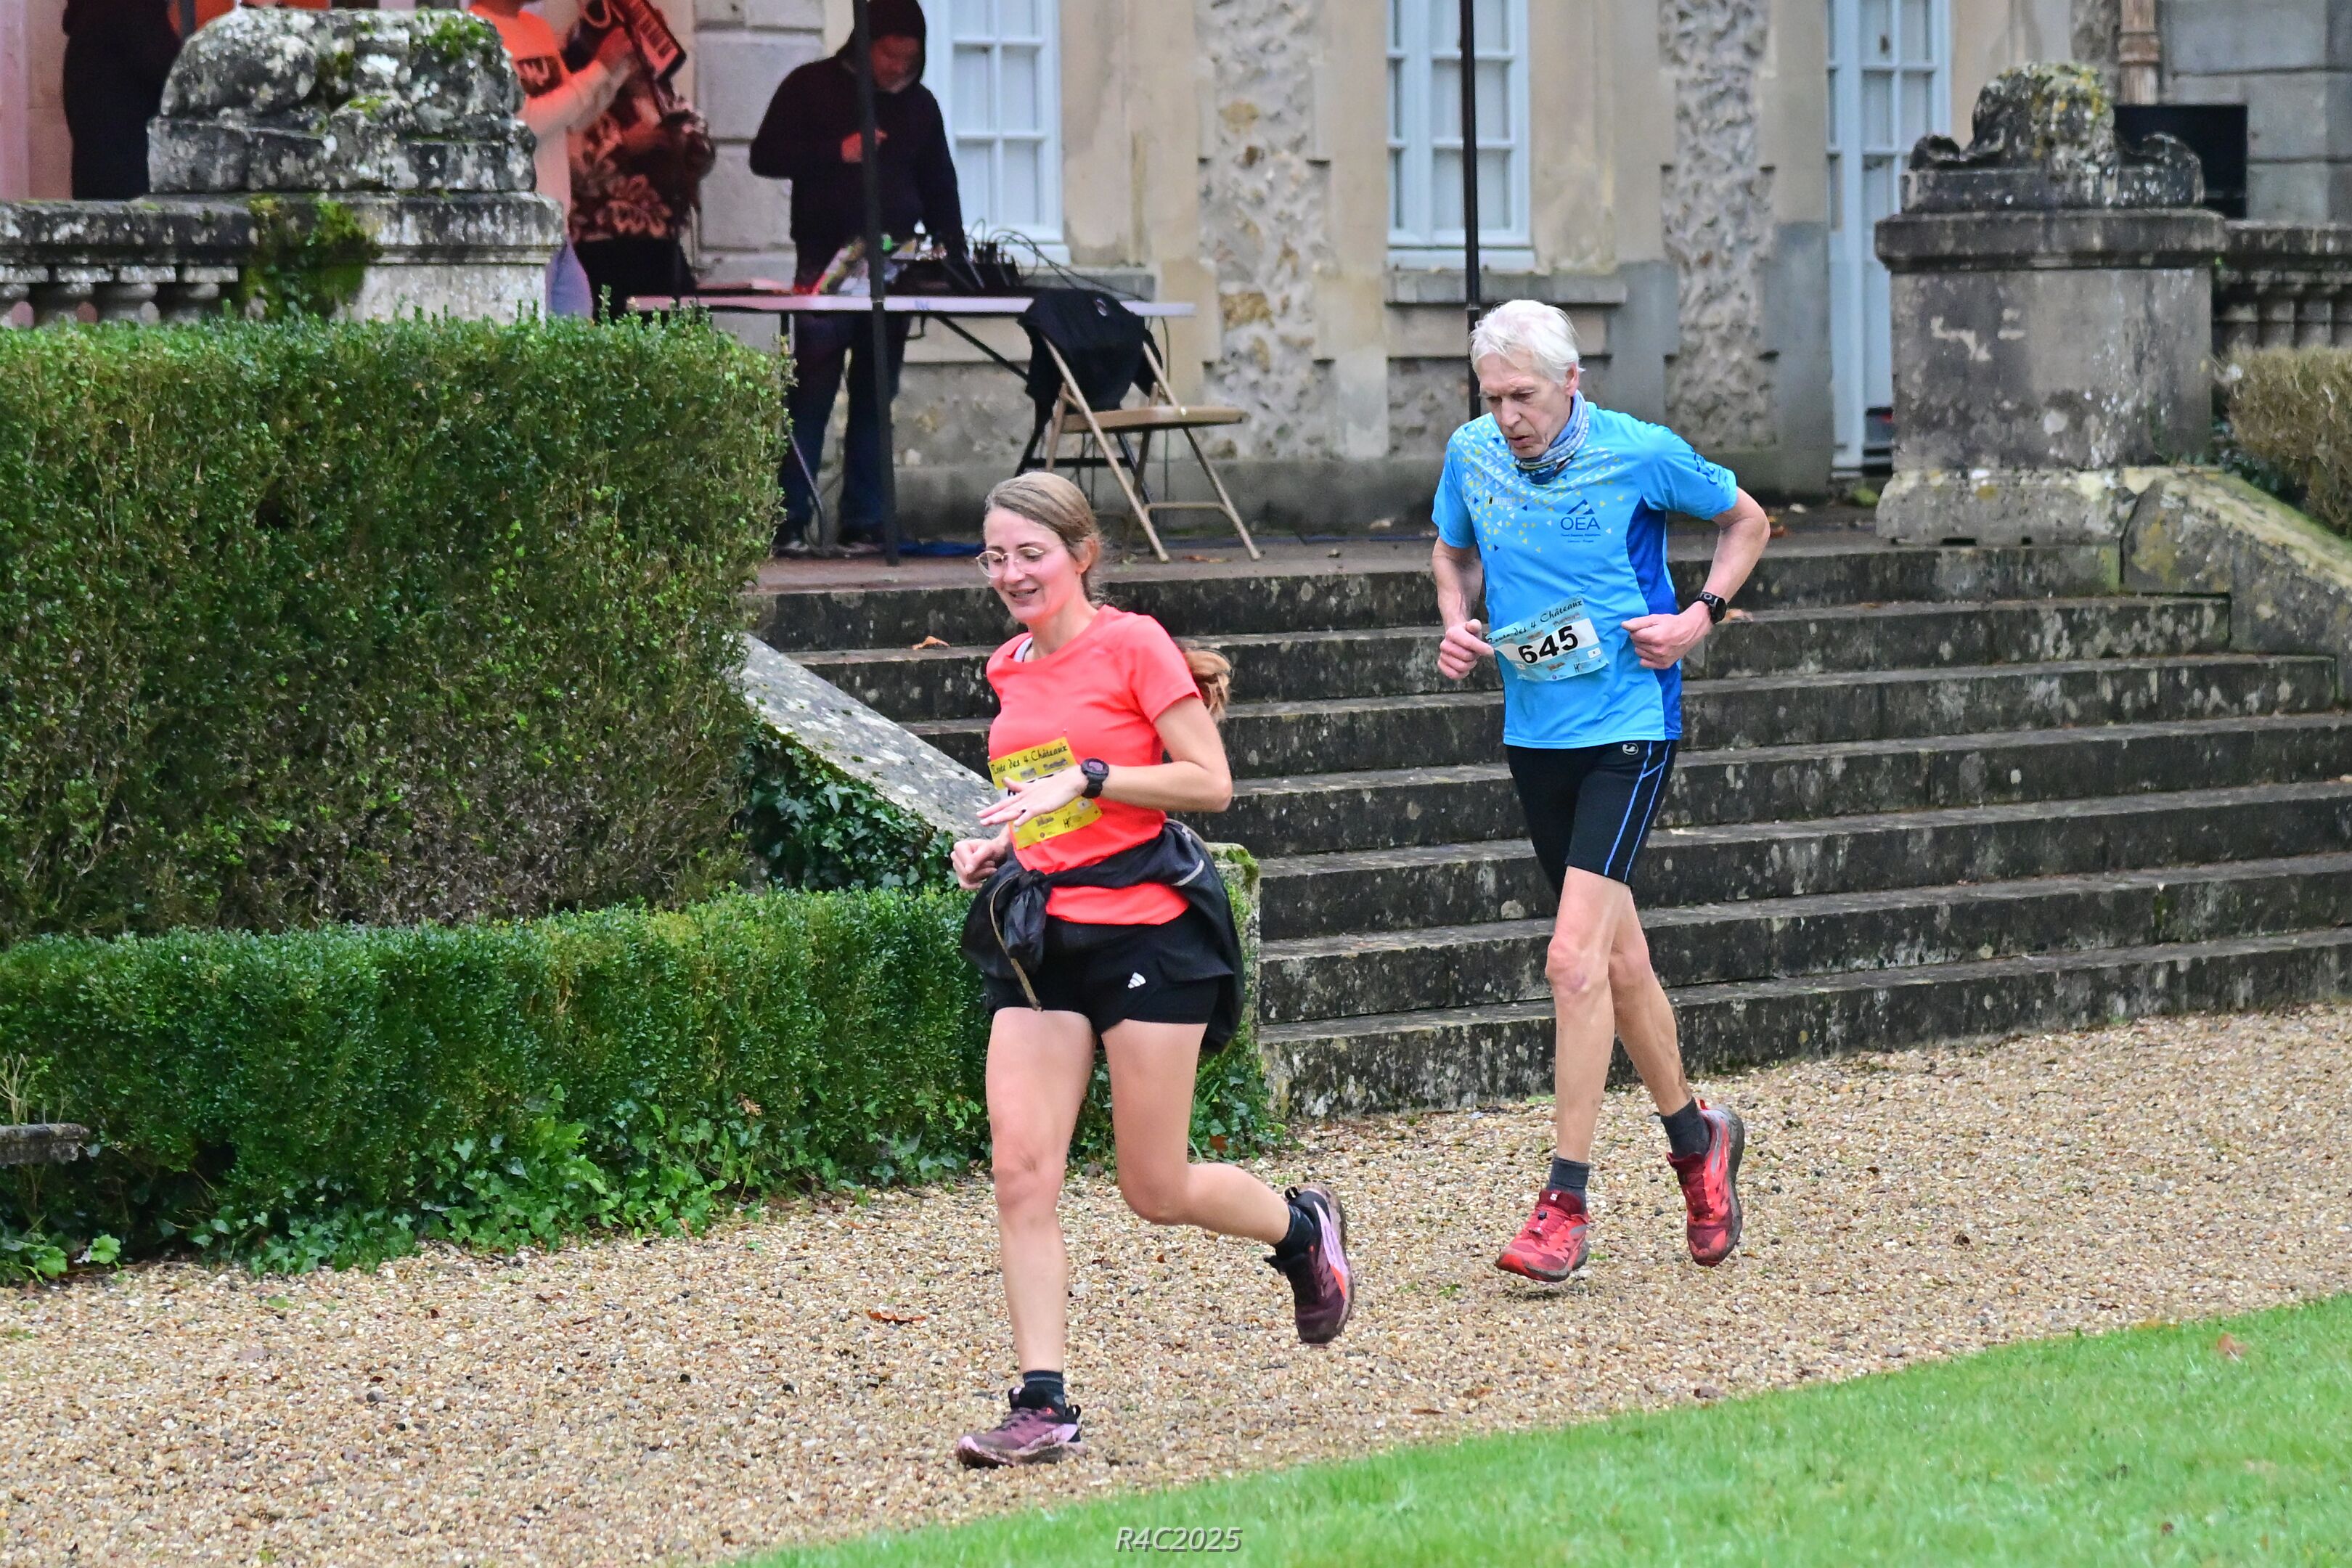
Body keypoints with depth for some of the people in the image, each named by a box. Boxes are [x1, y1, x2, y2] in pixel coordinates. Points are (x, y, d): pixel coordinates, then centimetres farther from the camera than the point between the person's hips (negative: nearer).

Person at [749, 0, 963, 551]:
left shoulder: (919, 104, 14)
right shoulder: (812, 87, 3)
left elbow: (940, 193, 18)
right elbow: (765, 156, -2)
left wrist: (954, 258, 4)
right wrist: (838, 153, -13)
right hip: (824, 264, -4)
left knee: (875, 399, 3)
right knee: (810, 396, -9)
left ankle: (865, 522, 4)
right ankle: (790, 520, -8)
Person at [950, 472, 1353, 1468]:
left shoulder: (1132, 644, -7)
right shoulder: (1009, 670, 13)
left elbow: (1209, 782, -11)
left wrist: (1087, 779, -20)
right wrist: (997, 849, 8)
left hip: (1146, 929, -6)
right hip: (1040, 937, 6)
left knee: (1155, 1191, 0)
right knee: (1021, 1172, -8)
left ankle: (1303, 1228, 30)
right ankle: (1042, 1405, -6)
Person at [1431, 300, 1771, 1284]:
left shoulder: (1642, 455, -11)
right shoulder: (1472, 456, 0)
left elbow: (1746, 521, 6)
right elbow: (1453, 550, 21)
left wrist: (1700, 615, -7)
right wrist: (1457, 624, 2)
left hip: (1628, 730, -5)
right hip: (1533, 732, 5)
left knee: (1576, 960, -15)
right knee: (1619, 960, 13)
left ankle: (1565, 1204, -13)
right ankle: (1696, 1138, 35)